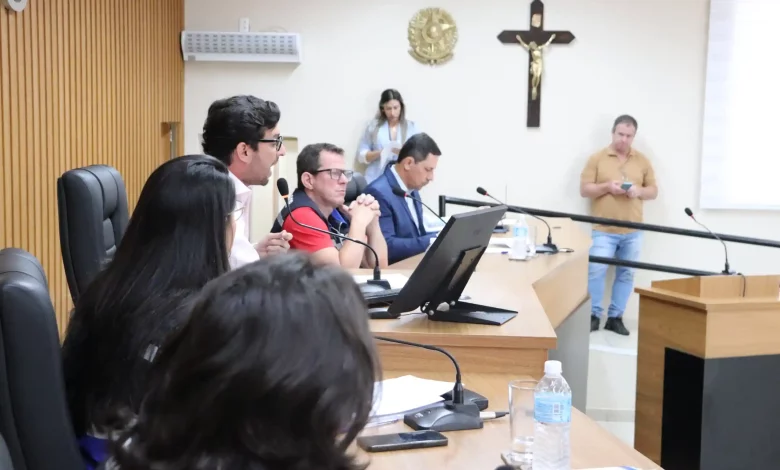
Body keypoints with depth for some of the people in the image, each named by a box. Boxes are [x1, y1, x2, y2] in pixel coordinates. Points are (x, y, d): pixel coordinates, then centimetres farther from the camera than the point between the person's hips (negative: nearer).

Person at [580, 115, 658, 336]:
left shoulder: (642, 160, 9)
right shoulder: (597, 158, 2)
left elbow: (653, 191, 11)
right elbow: (584, 189, -1)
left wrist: (639, 191, -10)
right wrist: (606, 187, -16)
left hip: (633, 231, 3)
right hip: (604, 230, -3)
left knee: (626, 274, 6)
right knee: (596, 270, -9)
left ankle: (615, 317, 15)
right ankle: (594, 315, 4)